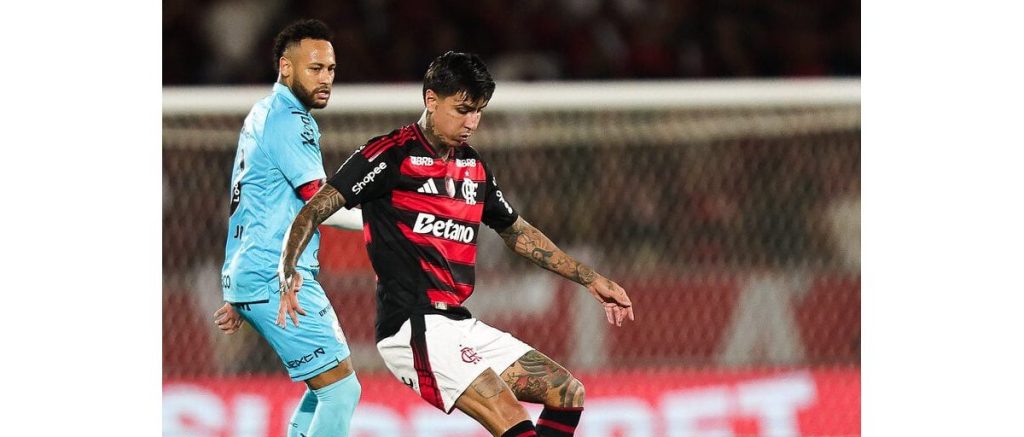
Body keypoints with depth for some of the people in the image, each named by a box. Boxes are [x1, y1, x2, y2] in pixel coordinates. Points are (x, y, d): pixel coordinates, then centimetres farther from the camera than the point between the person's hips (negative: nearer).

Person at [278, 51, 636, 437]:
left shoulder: (474, 168, 17)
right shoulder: (390, 155, -6)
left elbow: (518, 232, 31)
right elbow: (314, 210, -11)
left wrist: (591, 280, 30)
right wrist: (289, 271, -28)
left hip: (459, 325, 9)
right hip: (413, 327, -9)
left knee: (568, 393, 5)